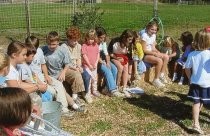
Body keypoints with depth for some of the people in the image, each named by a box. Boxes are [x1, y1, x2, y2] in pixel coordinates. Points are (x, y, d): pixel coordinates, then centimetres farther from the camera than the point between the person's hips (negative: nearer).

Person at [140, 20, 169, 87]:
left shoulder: (153, 35, 8)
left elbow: (153, 48, 10)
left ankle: (162, 75, 8)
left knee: (166, 57, -3)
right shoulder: (144, 36, -17)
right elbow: (144, 50, -19)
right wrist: (154, 53, -20)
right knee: (159, 60, -26)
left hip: (151, 53, 9)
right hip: (145, 55, -9)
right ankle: (156, 80, -13)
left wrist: (158, 52, -9)